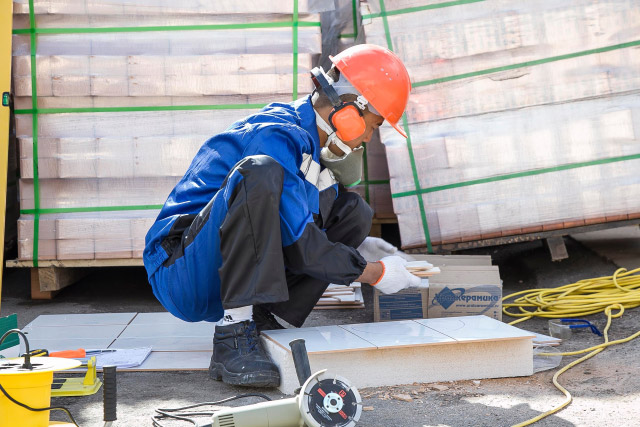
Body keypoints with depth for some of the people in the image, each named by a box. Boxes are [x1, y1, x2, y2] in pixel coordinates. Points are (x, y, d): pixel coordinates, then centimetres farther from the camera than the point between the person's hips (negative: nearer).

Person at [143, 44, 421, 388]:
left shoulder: (314, 144, 11)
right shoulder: (276, 137, -19)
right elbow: (299, 243, -21)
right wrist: (373, 273, -12)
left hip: (235, 277, 9)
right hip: (183, 275, -9)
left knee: (354, 213, 5)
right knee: (259, 172, -33)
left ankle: (259, 320, -3)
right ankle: (233, 335, -30)